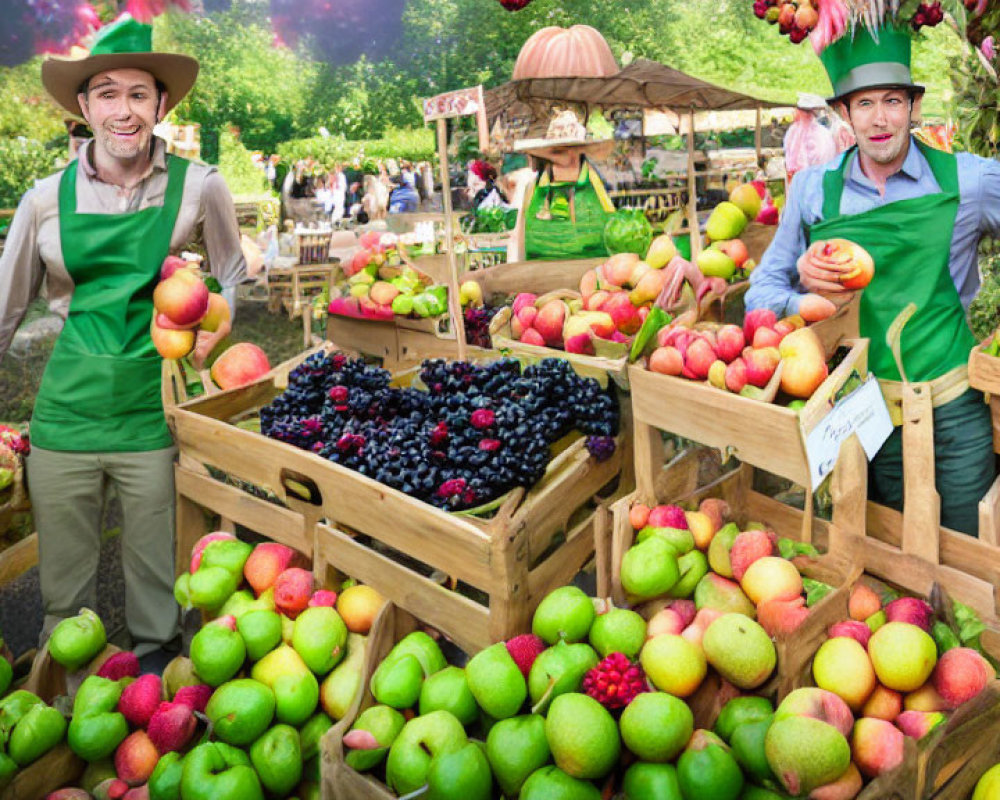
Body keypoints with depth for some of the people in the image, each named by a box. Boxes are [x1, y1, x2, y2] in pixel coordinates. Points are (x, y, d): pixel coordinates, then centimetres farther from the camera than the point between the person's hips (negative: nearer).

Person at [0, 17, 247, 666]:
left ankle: (154, 668, 34)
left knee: (156, 574, 11)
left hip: (153, 410, -1)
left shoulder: (199, 188, -2)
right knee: (63, 575, 12)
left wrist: (213, 332, -4)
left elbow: (234, 278, 13)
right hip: (66, 409, 2)